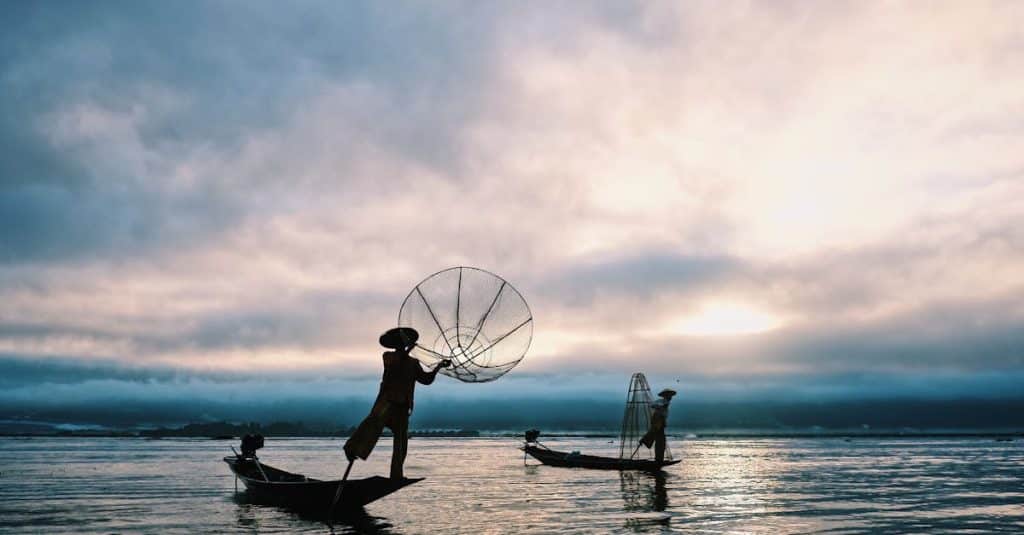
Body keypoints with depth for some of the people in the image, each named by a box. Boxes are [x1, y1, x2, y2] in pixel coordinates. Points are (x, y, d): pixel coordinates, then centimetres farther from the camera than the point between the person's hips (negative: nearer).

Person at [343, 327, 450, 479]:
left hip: (402, 405, 5)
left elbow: (426, 379, 11)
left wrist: (438, 367, -1)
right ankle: (352, 448, -44)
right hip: (387, 399, -5)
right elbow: (393, 366, -15)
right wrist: (406, 352, -23)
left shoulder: (413, 363, 19)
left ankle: (396, 475, 10)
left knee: (401, 440, 4)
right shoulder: (388, 356, 8)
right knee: (376, 420, -33)